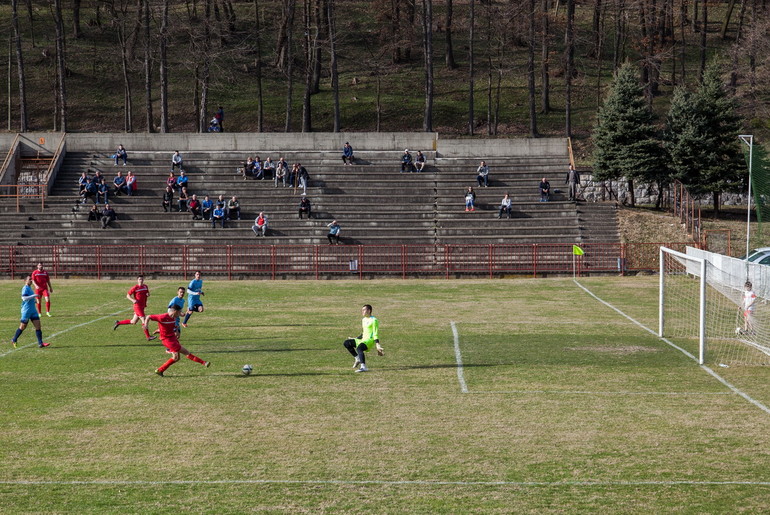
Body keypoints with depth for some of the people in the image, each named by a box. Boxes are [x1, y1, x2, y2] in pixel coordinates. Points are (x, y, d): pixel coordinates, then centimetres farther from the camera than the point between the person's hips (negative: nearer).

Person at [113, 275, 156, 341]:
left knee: (133, 322, 16)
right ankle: (148, 337, -7)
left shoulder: (145, 286, 9)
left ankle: (118, 323, 32)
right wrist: (133, 300, -22)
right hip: (137, 306, -8)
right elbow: (128, 295, -4)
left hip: (142, 307, 8)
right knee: (144, 321, -11)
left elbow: (148, 294, 23)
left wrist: (148, 294, -2)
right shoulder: (135, 287, -9)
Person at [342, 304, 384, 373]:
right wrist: (355, 339, 28)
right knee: (346, 343, 2)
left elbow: (375, 334, -12)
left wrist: (377, 345, -20)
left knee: (359, 348, -37)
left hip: (369, 341, -9)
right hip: (363, 340, 9)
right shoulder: (363, 320, 19)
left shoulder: (373, 320, -8)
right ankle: (357, 358, 3)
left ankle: (363, 367, -44)